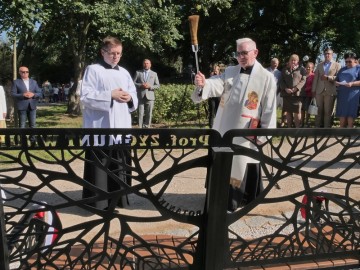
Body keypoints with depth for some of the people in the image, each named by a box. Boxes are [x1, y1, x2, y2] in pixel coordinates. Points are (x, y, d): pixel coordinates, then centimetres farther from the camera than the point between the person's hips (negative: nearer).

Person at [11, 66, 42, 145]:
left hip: (32, 106, 3)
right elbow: (13, 94, -4)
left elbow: (39, 93, 10)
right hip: (22, 106, -3)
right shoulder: (16, 82, 3)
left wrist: (33, 94, -10)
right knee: (22, 125, 1)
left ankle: (33, 140, 10)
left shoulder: (34, 82, 13)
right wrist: (23, 95, -18)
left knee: (33, 124, 4)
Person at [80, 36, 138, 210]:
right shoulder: (93, 70, -1)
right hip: (100, 128, -5)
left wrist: (130, 98, -6)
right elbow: (85, 97, -10)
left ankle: (118, 198, 24)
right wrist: (110, 95, -17)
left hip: (122, 127, 6)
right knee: (99, 166, 0)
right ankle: (97, 202, 10)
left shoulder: (124, 73, 17)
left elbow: (134, 96, 18)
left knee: (120, 165, 11)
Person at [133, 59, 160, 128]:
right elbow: (133, 83, 6)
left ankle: (147, 127, 9)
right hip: (140, 96, -1)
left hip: (150, 96, 1)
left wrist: (150, 86, -9)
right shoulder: (138, 72, 11)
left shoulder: (154, 74, 14)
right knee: (140, 113, -4)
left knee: (149, 114, 1)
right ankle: (140, 127, 0)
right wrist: (140, 85, -12)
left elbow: (157, 85, 9)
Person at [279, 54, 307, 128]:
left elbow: (303, 80, -2)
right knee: (288, 111, 6)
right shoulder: (284, 69, 14)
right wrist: (285, 88, -10)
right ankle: (289, 127, 12)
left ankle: (297, 127, 0)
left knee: (297, 112, -5)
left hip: (297, 93, -2)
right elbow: (281, 81, 7)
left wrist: (296, 88, -16)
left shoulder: (301, 69, 7)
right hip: (286, 93, 3)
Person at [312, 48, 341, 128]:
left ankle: (327, 128, 4)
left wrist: (328, 77, -15)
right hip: (319, 91, 3)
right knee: (318, 110, 6)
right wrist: (313, 90, 5)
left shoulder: (337, 65, 6)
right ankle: (317, 127, 11)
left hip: (330, 91, -3)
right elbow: (315, 78, 12)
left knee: (328, 111, 0)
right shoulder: (319, 65, 17)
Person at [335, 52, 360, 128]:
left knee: (350, 115, -8)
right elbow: (336, 79, 23)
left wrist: (352, 83, -21)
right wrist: (336, 83, 0)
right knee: (342, 114, 2)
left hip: (352, 95, -5)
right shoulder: (342, 69, 23)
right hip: (342, 95, 5)